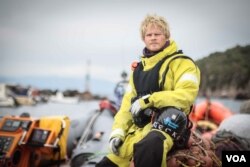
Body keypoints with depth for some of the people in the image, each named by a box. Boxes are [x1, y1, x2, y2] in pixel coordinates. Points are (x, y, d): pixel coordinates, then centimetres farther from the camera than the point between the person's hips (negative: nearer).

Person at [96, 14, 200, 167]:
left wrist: (149, 100, -18)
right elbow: (128, 104, 18)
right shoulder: (138, 68, 21)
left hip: (166, 125, -7)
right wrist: (118, 132, 4)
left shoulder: (181, 62, 0)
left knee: (148, 146, -41)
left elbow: (186, 94, -17)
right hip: (137, 128, 8)